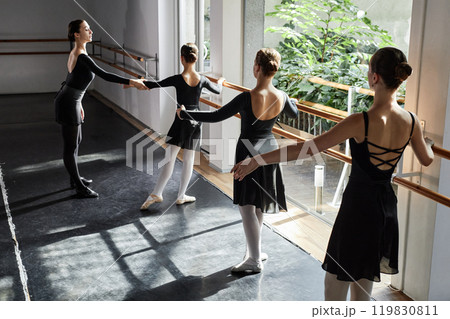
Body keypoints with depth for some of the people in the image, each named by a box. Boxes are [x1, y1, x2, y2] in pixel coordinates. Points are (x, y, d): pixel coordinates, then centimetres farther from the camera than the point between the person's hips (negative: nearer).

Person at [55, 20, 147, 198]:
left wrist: (79, 104, 24)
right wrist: (131, 82, -34)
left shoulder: (75, 53, 8)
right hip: (68, 104, -10)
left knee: (76, 141, 20)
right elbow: (103, 75, -32)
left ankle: (75, 179, 34)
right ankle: (80, 188, 8)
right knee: (71, 146, -1)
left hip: (70, 101, 10)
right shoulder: (81, 56, -23)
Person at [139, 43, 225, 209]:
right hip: (195, 122, 3)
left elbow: (156, 85, -10)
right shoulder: (202, 80, -2)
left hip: (180, 121, -3)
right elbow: (217, 90, 16)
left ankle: (156, 194, -5)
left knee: (169, 158, -1)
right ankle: (181, 196, 18)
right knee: (188, 160, 10)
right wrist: (220, 82, 37)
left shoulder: (178, 79, -14)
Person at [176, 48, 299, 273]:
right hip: (268, 150, 6)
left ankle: (254, 260, 2)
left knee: (246, 206, 0)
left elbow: (216, 116, -18)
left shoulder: (247, 98, -24)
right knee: (258, 205, 19)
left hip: (248, 152, -6)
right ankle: (255, 251, 30)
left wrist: (184, 114, -6)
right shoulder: (281, 97, -8)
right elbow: (294, 113, 15)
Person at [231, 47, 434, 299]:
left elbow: (307, 148, -25)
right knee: (362, 293, 21)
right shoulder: (411, 122, -5)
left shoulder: (361, 122, -23)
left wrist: (257, 160, -22)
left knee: (335, 290, 10)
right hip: (387, 209, 6)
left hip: (357, 208, -6)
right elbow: (427, 159, 14)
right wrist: (427, 141, 37)